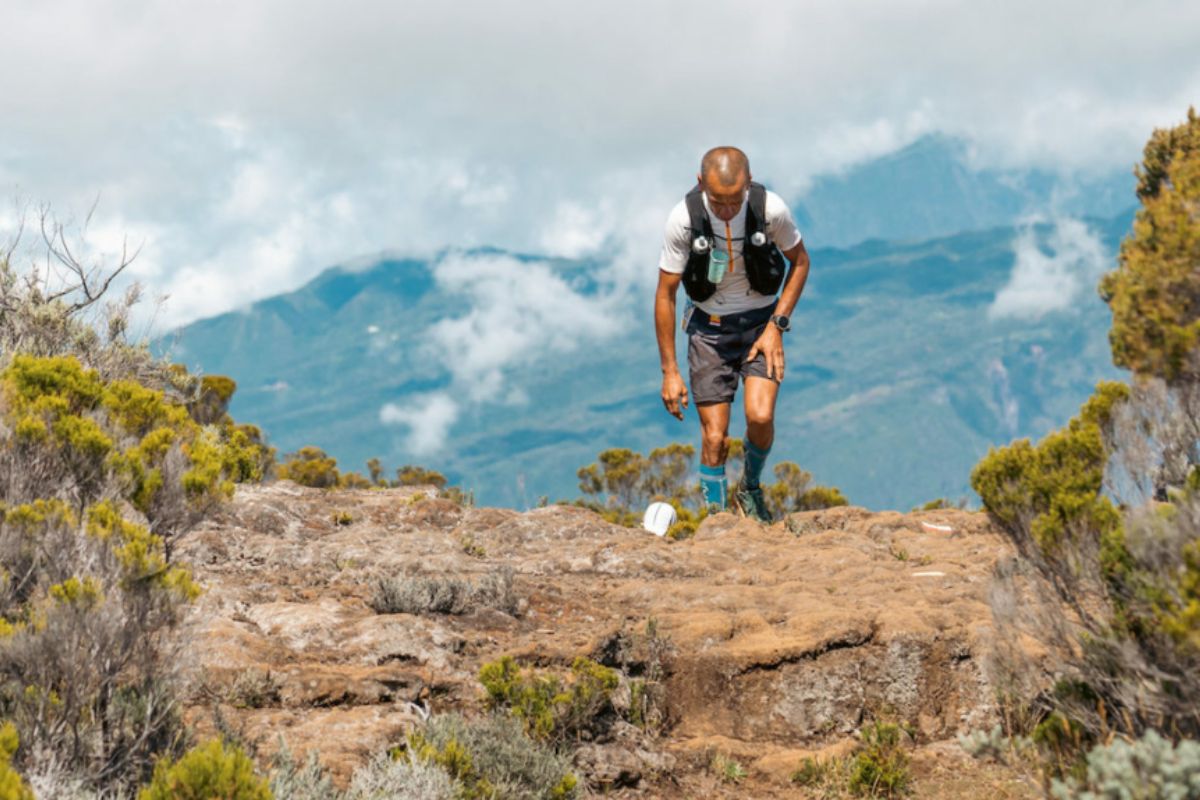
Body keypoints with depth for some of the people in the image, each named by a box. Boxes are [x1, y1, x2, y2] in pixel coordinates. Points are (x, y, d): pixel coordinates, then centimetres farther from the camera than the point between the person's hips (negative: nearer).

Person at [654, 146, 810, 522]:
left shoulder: (771, 209, -20)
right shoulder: (683, 219, -21)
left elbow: (800, 262, 0)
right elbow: (665, 294, -10)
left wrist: (776, 325, -9)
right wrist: (669, 371, -9)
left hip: (761, 322, 0)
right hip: (709, 326, 0)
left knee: (760, 416, -18)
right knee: (714, 435, -5)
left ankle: (750, 489, 11)